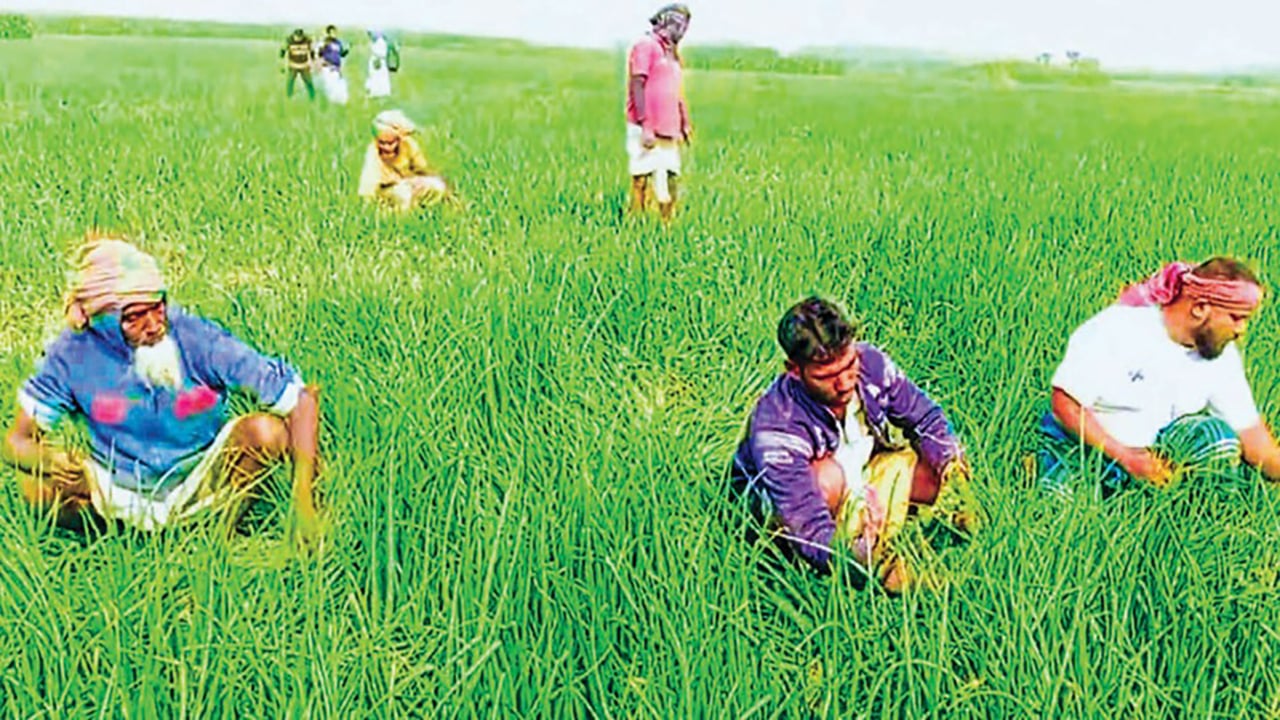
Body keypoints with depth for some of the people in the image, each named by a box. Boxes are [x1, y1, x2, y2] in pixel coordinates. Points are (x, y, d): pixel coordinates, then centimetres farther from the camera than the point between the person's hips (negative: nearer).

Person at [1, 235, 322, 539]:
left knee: (265, 430, -28)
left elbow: (302, 399, -21)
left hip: (200, 484, -1)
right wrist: (48, 458, -35)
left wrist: (303, 500, -28)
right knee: (39, 485, -26)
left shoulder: (197, 339, -23)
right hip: (120, 494, 1)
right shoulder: (73, 353, -17)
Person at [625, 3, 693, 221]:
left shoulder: (672, 53, 21)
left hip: (668, 131, 8)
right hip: (647, 131, -8)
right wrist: (645, 127, -19)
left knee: (669, 180, 7)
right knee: (642, 179, -6)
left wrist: (684, 124, 20)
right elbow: (637, 87, -12)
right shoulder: (646, 46, -5)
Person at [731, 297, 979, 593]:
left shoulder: (870, 362, -22)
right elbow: (811, 532, -39)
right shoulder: (776, 428, -36)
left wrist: (953, 476, -24)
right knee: (826, 475, -39)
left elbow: (927, 418, -6)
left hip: (861, 487, 6)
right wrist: (871, 557, -55)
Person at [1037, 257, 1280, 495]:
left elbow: (1252, 435, 2)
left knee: (1220, 437, -20)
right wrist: (1125, 456, -25)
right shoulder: (1117, 330, -22)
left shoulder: (1223, 356, -4)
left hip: (1152, 449, 4)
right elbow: (1064, 404, -22)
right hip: (1077, 445, -4)